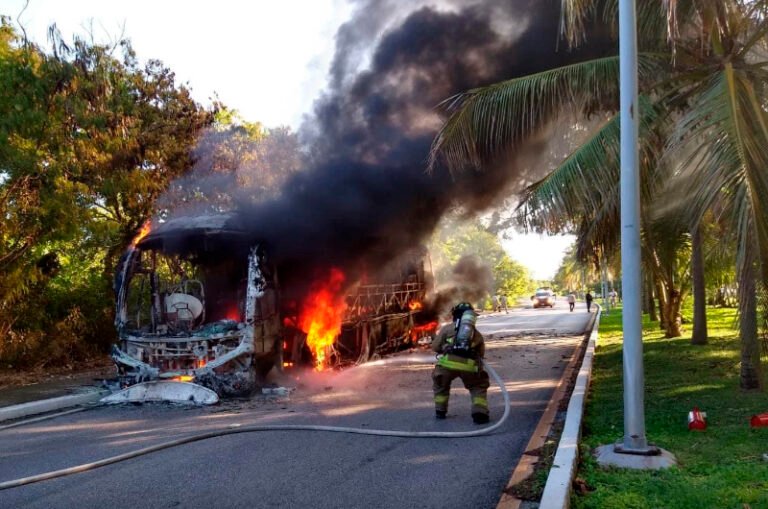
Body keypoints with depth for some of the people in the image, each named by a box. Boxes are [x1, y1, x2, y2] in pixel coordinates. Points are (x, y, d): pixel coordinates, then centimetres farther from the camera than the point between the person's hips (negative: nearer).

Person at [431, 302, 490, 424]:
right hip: (469, 365, 0)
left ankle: (440, 411, 34)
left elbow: (435, 347, 19)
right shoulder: (477, 334, 24)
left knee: (441, 385, 29)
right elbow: (481, 354, 23)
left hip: (448, 363, 0)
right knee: (479, 386, 24)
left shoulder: (448, 328, 19)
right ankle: (480, 413, 8)